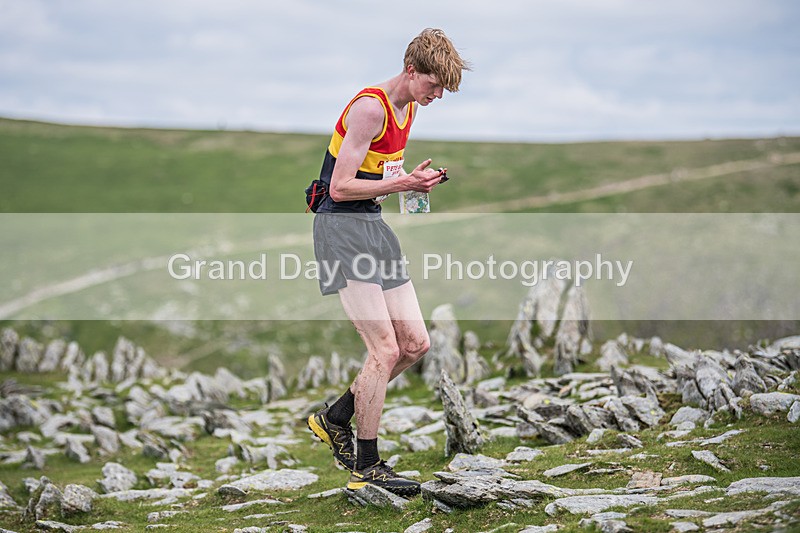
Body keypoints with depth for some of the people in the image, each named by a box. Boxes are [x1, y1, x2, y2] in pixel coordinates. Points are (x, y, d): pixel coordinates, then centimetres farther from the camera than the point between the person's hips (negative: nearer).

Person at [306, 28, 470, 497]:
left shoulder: (408, 109, 12)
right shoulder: (369, 108, -16)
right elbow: (341, 187, -20)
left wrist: (414, 179, 4)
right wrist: (402, 184, -22)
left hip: (374, 226, 9)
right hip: (341, 228, -9)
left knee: (416, 344, 6)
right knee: (385, 350, -13)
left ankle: (335, 419, 20)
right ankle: (366, 468, -2)